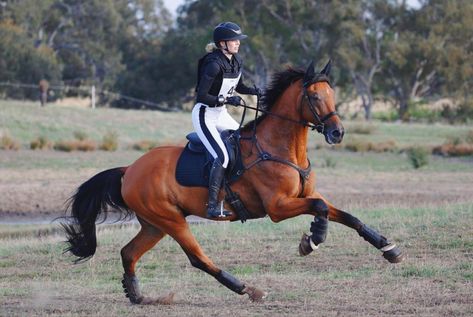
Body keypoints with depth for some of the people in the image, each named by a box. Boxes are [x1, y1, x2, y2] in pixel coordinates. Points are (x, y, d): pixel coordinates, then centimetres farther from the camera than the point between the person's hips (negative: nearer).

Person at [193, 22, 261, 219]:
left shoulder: (236, 62, 1)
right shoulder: (214, 65, -24)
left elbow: (238, 86, 17)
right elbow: (202, 96, -25)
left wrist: (253, 91, -1)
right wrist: (227, 100, -30)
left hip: (221, 114, 9)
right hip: (204, 115, -9)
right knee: (222, 157, -22)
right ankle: (212, 206, -24)